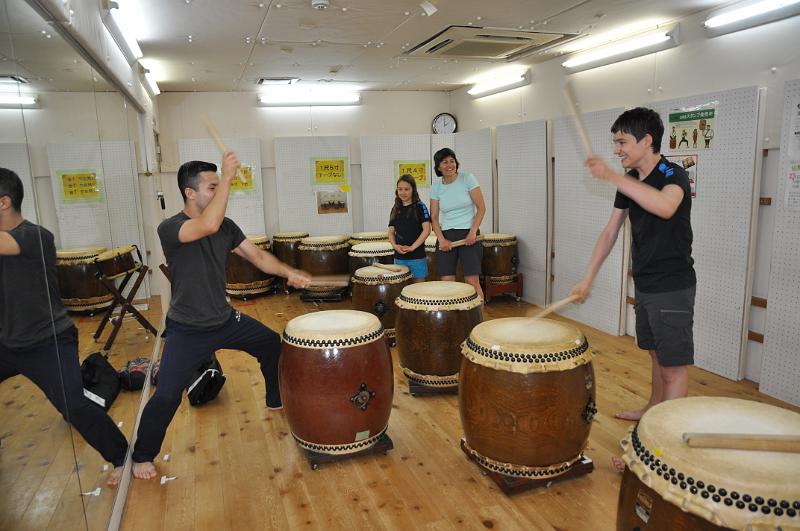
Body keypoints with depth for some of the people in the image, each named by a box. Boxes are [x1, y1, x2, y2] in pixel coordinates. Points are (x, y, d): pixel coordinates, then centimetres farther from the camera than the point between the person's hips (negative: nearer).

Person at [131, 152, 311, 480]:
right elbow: (208, 226, -41)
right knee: (166, 396, -12)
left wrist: (288, 272, -17)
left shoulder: (226, 226, 0)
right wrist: (227, 177, -36)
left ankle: (277, 400, 43)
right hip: (187, 330, -6)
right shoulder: (169, 228, -21)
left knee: (274, 345, 16)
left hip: (225, 319, 7)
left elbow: (257, 256, 0)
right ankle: (142, 455, 16)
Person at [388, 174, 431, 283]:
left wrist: (412, 247, -17)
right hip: (399, 257, 4)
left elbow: (426, 230, -11)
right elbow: (391, 231, 11)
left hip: (417, 256, -4)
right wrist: (394, 245, -8)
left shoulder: (419, 207, -3)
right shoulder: (396, 209, 11)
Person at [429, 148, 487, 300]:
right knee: (446, 281, -1)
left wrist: (473, 232, -13)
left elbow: (481, 208, -3)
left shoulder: (467, 179, -3)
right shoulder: (436, 187, 4)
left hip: (469, 234, -3)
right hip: (446, 236, 3)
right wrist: (441, 239, -9)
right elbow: (434, 217, 5)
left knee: (472, 281, -7)